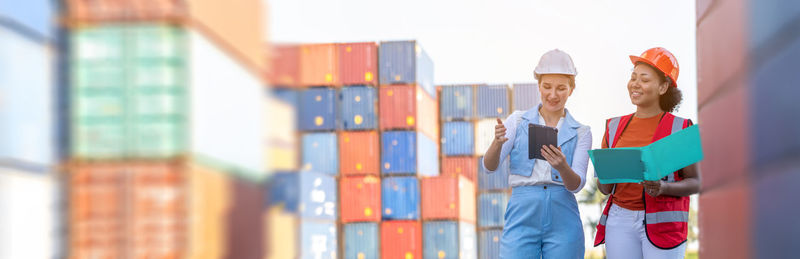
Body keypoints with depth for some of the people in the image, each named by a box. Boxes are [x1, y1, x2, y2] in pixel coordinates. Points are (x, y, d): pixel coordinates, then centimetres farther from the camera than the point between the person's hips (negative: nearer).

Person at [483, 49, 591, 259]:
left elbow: (577, 185, -2)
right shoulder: (518, 121, 8)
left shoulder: (581, 133, 9)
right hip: (522, 216, -1)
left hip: (562, 223, 1)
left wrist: (562, 167, -25)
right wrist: (498, 142, -22)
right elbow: (489, 167, -1)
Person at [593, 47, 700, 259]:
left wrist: (664, 188, -19)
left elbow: (694, 183, 0)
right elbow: (604, 188, 14)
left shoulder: (679, 128, 1)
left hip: (663, 224, -4)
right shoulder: (615, 127, 12)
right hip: (620, 223, 4)